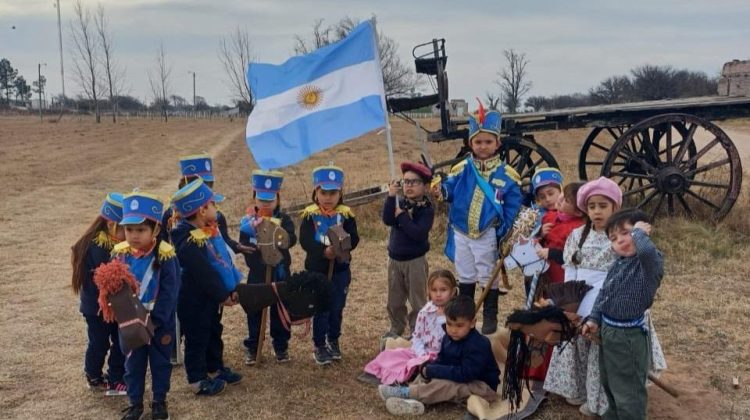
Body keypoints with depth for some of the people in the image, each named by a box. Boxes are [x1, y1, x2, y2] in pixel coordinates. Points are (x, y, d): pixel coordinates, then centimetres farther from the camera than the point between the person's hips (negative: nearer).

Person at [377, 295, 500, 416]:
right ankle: (414, 401, -32)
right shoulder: (449, 338, 1)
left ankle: (405, 393, -27)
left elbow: (465, 374, -30)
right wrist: (428, 367, -19)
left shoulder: (478, 345, -24)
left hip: (484, 386, -9)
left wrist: (431, 371, -28)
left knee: (447, 385, -29)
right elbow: (442, 361, 5)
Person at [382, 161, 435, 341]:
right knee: (394, 300, 15)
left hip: (415, 261, -5)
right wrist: (391, 197, -24)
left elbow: (418, 233, -26)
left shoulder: (427, 209, -12)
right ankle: (396, 329, 31)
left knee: (417, 300, 5)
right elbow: (387, 220, -17)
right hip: (394, 259, 5)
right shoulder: (400, 204, 2)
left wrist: (402, 216, -22)